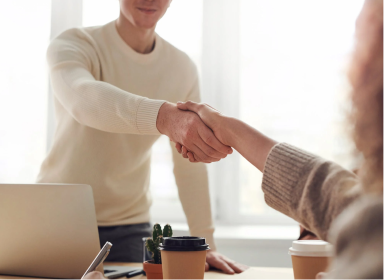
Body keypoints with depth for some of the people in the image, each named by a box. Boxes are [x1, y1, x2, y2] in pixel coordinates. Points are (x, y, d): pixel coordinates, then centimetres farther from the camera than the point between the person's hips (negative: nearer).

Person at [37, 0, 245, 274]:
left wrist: (205, 243, -6)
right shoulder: (73, 44, -13)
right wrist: (165, 116, -55)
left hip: (130, 227, 3)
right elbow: (83, 98, -38)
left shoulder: (183, 67, -2)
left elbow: (191, 165, -1)